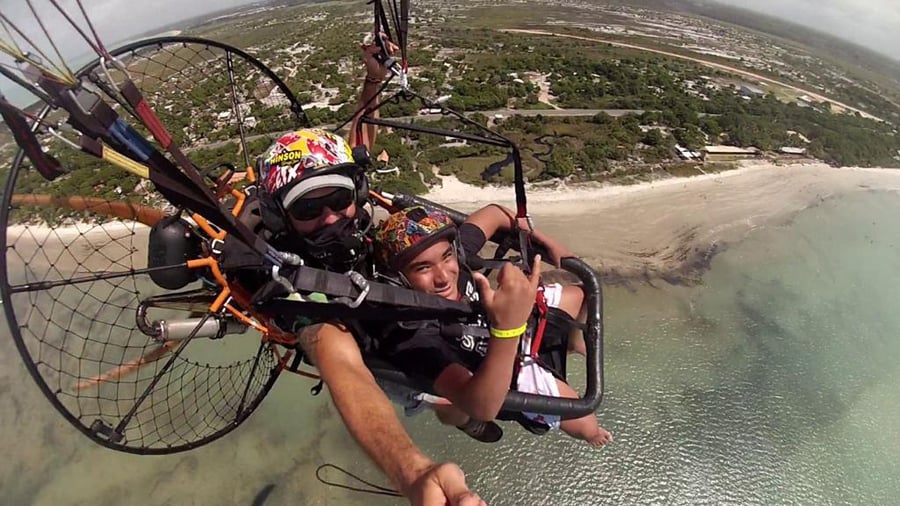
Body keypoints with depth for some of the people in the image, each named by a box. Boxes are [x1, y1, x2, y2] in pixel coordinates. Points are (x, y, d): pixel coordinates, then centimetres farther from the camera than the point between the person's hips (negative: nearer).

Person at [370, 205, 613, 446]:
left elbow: (493, 213, -8)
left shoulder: (455, 250, -27)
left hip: (521, 327, 6)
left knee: (579, 295, 17)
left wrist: (548, 243, -7)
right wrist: (506, 327, -66)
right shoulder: (410, 337, -42)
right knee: (586, 427, -2)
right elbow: (481, 408, -51)